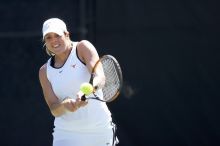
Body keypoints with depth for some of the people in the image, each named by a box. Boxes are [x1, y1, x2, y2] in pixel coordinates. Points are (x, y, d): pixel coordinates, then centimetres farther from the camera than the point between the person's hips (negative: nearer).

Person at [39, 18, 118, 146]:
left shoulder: (83, 48, -5)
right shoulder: (45, 71, 4)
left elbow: (100, 77, -23)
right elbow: (54, 109, -5)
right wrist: (65, 104, -29)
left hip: (98, 130, -2)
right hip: (66, 134, 2)